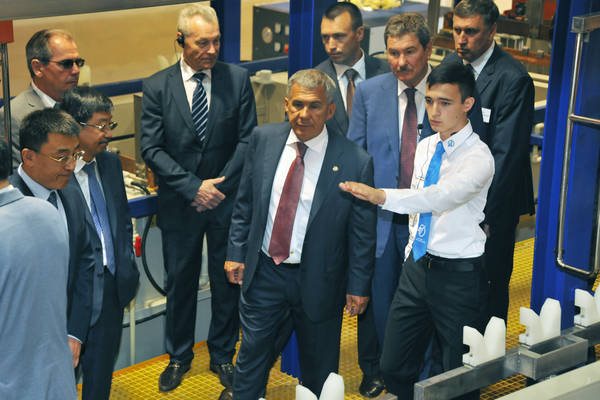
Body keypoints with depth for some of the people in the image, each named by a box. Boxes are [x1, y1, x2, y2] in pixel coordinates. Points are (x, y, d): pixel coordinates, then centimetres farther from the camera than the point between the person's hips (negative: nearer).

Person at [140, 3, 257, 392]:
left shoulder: (238, 79, -4)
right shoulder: (157, 86, -5)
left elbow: (248, 139, -3)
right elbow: (152, 149, -8)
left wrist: (221, 185, -10)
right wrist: (194, 187, -15)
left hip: (227, 199, 0)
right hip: (179, 201, 0)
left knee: (227, 280, 10)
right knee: (180, 280, 12)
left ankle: (223, 355, 28)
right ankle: (179, 356, 29)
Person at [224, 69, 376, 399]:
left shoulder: (355, 163, -16)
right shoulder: (263, 139, -5)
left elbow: (363, 233, -8)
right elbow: (244, 203, 6)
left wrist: (358, 286, -4)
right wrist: (236, 252, 4)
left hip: (317, 282, -2)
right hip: (263, 271, 3)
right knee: (251, 357, 15)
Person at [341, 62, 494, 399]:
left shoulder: (478, 156, -16)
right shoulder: (425, 147, 9)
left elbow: (444, 196, -35)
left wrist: (381, 196, -45)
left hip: (458, 274, -7)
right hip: (418, 267, 7)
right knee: (394, 367, 11)